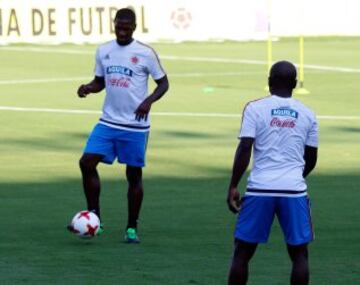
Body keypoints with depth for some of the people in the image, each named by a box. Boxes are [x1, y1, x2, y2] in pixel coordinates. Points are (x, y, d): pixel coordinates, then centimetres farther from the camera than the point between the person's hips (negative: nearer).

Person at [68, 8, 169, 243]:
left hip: (135, 126, -4)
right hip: (108, 122, 4)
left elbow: (163, 83, -1)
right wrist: (88, 88, -6)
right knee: (87, 162, -10)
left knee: (134, 174, 3)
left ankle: (132, 228, 15)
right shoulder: (103, 51, 6)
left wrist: (149, 101, -20)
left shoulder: (146, 53, -7)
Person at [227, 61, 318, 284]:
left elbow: (244, 149, -8)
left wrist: (233, 187, -4)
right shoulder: (307, 114, 9)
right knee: (299, 254, 10)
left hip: (260, 189, -1)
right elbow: (311, 160, 14)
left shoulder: (255, 108, 0)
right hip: (294, 190, 1)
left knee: (242, 252, 8)